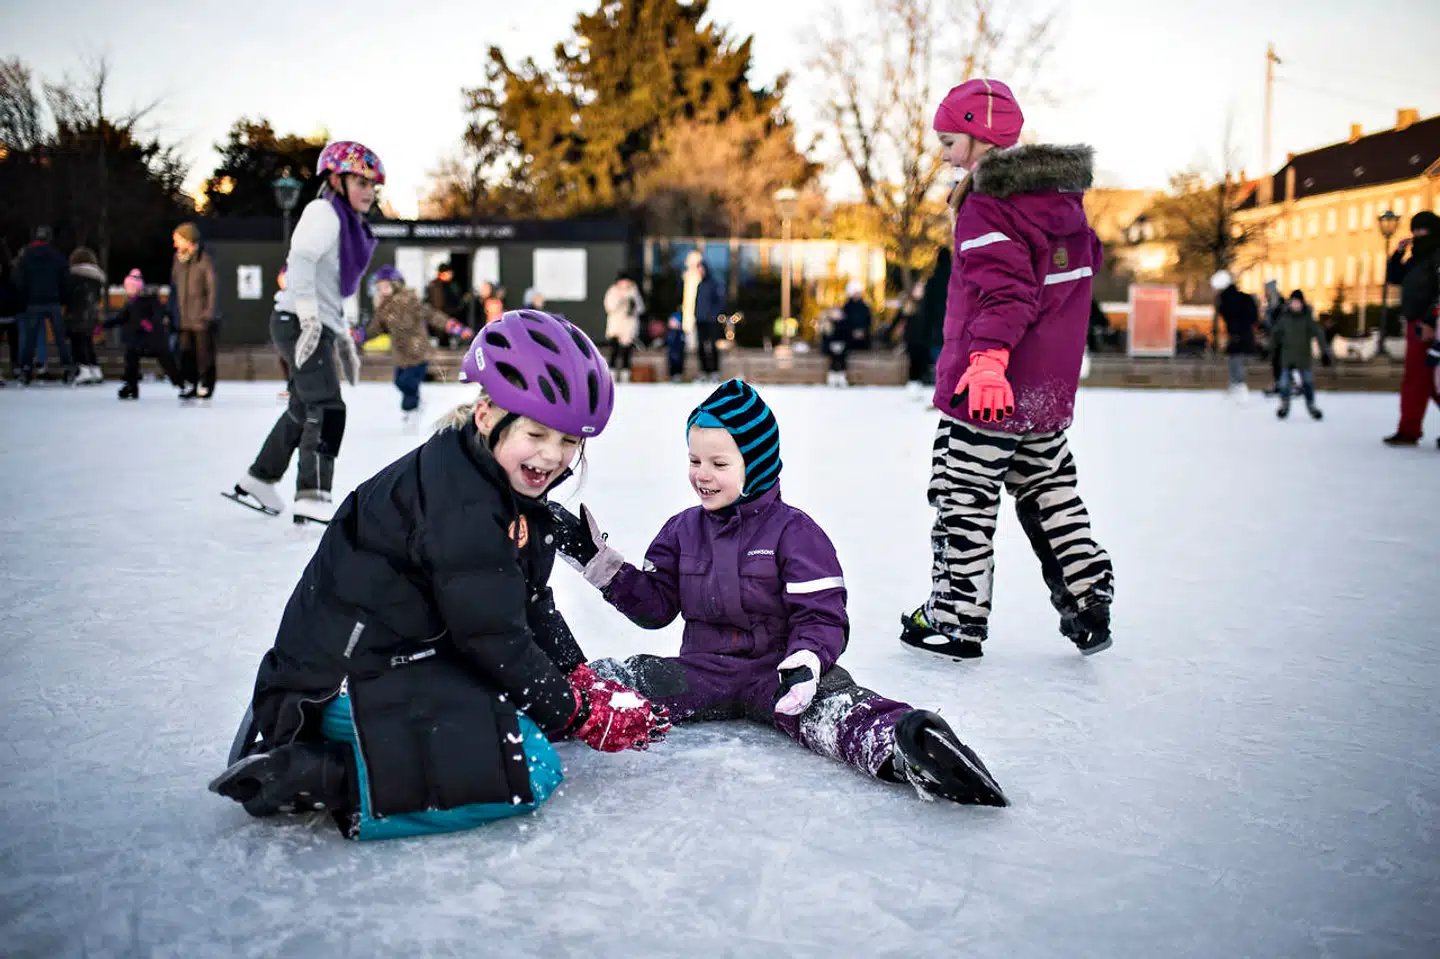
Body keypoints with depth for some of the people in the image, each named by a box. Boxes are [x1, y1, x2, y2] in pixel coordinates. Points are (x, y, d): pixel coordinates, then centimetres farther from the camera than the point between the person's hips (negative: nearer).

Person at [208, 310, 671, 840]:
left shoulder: (514, 492, 8)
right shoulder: (461, 501, -23)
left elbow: (531, 605, 14)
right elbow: (491, 633, -21)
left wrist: (582, 679, 6)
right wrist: (578, 713, -11)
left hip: (417, 654, 11)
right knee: (530, 770, -18)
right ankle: (321, 775, -15)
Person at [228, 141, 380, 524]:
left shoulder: (349, 224, 22)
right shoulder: (324, 212, -7)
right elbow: (300, 260, -21)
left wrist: (344, 341, 24)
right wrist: (309, 318, -28)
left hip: (320, 327, 10)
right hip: (298, 323, -10)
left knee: (303, 410, 19)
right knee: (328, 409, -18)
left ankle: (256, 482, 33)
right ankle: (312, 498, -22)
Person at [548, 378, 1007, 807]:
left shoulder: (793, 531, -5)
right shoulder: (682, 530, 12)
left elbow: (822, 617, -9)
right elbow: (654, 605, 13)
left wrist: (806, 660, -31)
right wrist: (599, 561, 2)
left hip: (777, 669, -5)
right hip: (703, 669, 6)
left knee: (828, 703, -38)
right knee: (617, 680, -21)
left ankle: (896, 748, -64)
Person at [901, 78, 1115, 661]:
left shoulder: (985, 204, -15)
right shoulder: (1062, 193, 10)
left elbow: (1003, 287, -27)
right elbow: (1085, 260, 23)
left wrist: (987, 355, -36)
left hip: (988, 386, -8)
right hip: (1049, 388, 8)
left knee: (963, 495, 3)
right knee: (1050, 488, 20)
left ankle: (957, 618, 10)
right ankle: (1088, 598, 21)